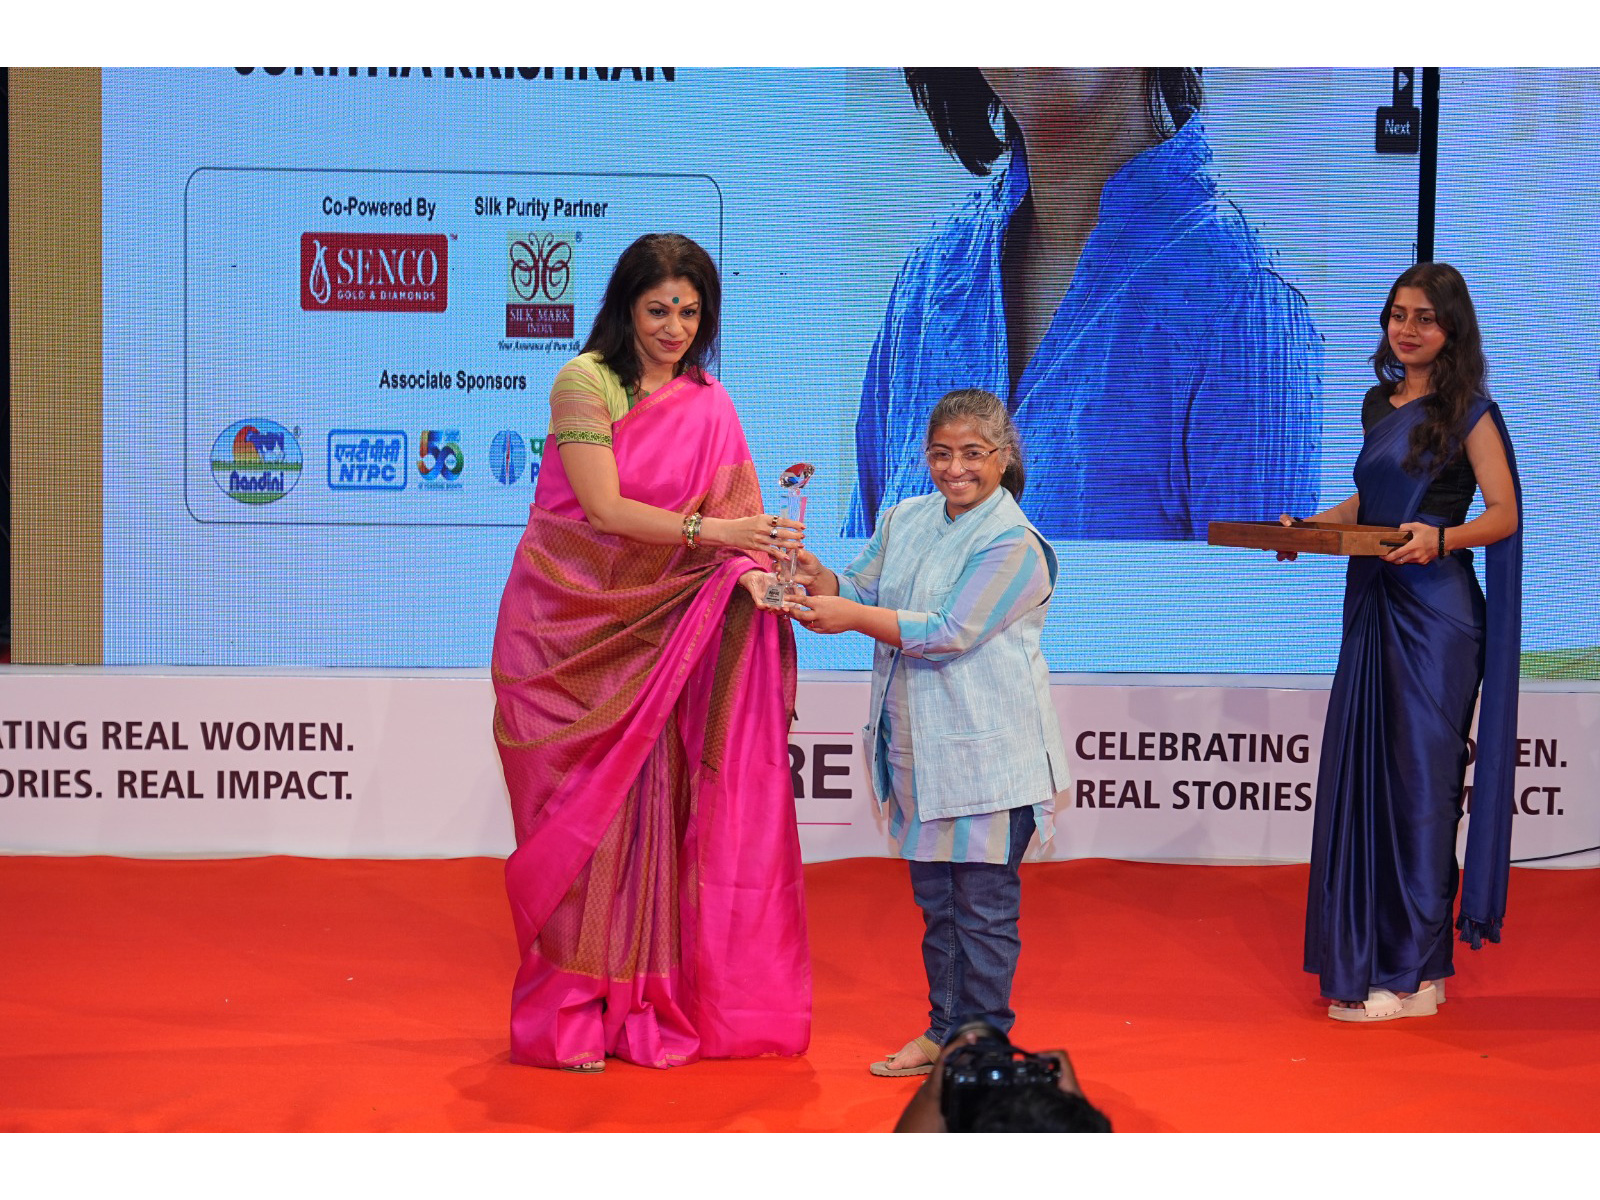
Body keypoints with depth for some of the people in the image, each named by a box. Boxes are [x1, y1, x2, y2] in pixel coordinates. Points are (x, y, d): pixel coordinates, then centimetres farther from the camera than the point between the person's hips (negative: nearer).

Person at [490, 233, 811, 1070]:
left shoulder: (708, 405, 8)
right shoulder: (585, 382, -8)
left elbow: (745, 513, 1)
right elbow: (602, 508, -16)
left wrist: (764, 567, -20)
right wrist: (708, 532, -25)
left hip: (651, 629, 4)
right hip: (567, 621, -4)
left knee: (652, 808, 2)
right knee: (576, 811, -2)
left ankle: (646, 1011, 11)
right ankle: (567, 1018, 7)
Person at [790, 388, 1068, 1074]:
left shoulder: (1013, 543, -13)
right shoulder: (906, 520, 11)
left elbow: (948, 634, -19)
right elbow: (861, 591, 12)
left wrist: (855, 618, -21)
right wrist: (820, 579, -9)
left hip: (988, 749, -7)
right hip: (918, 744, 7)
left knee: (984, 902, 0)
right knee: (934, 896, 15)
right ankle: (945, 1031, 26)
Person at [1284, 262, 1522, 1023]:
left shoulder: (1469, 411, -5)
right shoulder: (1379, 404, 15)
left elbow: (1504, 513, -9)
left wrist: (1440, 538, -25)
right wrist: (1310, 526, 9)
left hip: (1434, 610, -7)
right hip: (1372, 603, 7)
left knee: (1418, 779, -5)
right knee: (1360, 773, 8)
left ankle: (1414, 974, 2)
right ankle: (1367, 958, 17)